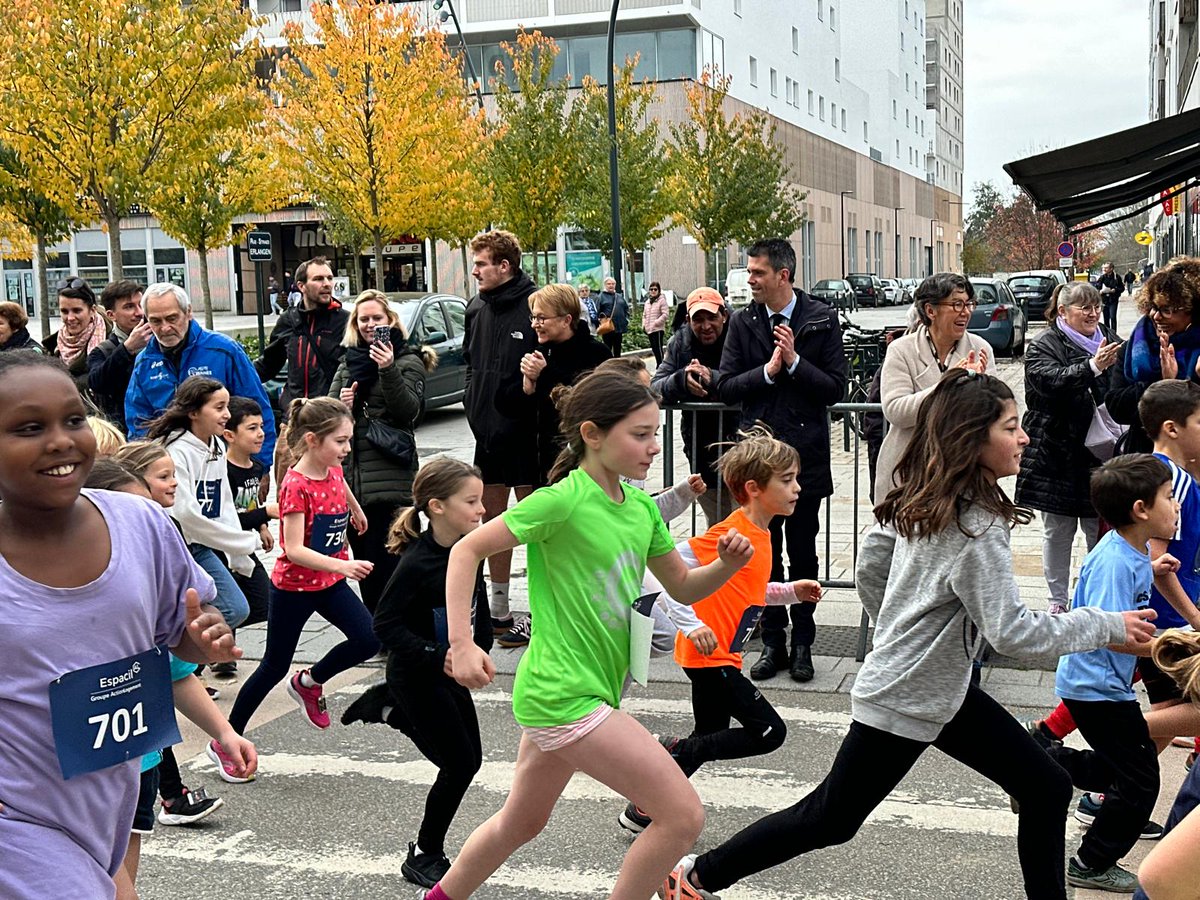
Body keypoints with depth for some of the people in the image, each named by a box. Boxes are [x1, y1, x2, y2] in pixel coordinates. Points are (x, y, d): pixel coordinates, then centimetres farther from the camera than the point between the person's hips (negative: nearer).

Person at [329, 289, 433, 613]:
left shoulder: (408, 361, 2)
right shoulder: (347, 363, 18)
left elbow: (408, 410, -12)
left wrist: (388, 370, -24)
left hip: (390, 478, -6)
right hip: (350, 474, 6)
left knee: (384, 562, -10)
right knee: (362, 561, 11)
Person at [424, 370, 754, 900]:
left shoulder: (641, 508, 8)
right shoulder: (564, 500, -16)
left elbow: (683, 587, 17)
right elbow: (467, 550, -11)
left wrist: (727, 564, -3)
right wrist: (462, 644, -18)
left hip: (563, 696, 9)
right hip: (566, 696, -9)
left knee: (520, 823, 24)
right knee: (683, 814, -9)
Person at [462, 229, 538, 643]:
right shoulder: (477, 307, 9)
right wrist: (473, 406, 9)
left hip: (526, 433, -7)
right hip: (488, 432, 7)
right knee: (492, 517, 13)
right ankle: (498, 610, 25)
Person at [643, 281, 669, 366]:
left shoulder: (662, 300, -5)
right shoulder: (647, 302, 17)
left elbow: (665, 314, -12)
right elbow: (644, 315, 23)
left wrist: (656, 322, -18)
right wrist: (644, 325, 8)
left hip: (658, 328, -7)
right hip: (649, 329, 7)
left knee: (658, 347, -10)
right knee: (653, 348, 11)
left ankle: (660, 365, -7)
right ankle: (658, 364, 21)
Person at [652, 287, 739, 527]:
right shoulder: (680, 343, 4)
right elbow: (655, 387, -3)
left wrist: (714, 379, -34)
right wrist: (682, 379, -23)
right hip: (701, 452, 5)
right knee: (717, 525, 19)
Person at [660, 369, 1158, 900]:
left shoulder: (916, 502, 1)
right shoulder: (976, 526, -24)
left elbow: (869, 570, 12)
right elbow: (1012, 632, -25)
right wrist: (1107, 626, -15)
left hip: (942, 689, 9)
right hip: (906, 701, -9)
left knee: (1046, 788, 9)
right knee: (829, 819, 6)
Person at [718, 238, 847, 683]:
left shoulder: (821, 320, -2)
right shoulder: (742, 322, 3)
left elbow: (835, 388, -5)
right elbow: (725, 388, 0)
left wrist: (795, 361, -16)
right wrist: (768, 370, -14)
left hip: (804, 454, -2)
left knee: (802, 554, 7)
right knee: (765, 554, 9)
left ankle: (802, 643, 19)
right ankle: (773, 641, 20)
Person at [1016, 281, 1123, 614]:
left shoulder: (1109, 338, 11)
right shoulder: (1043, 346, -4)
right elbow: (1052, 380, -23)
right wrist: (1093, 366, -36)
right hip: (1058, 454, -3)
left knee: (1101, 527, 5)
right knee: (1058, 530, 7)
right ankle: (1058, 600, 18)